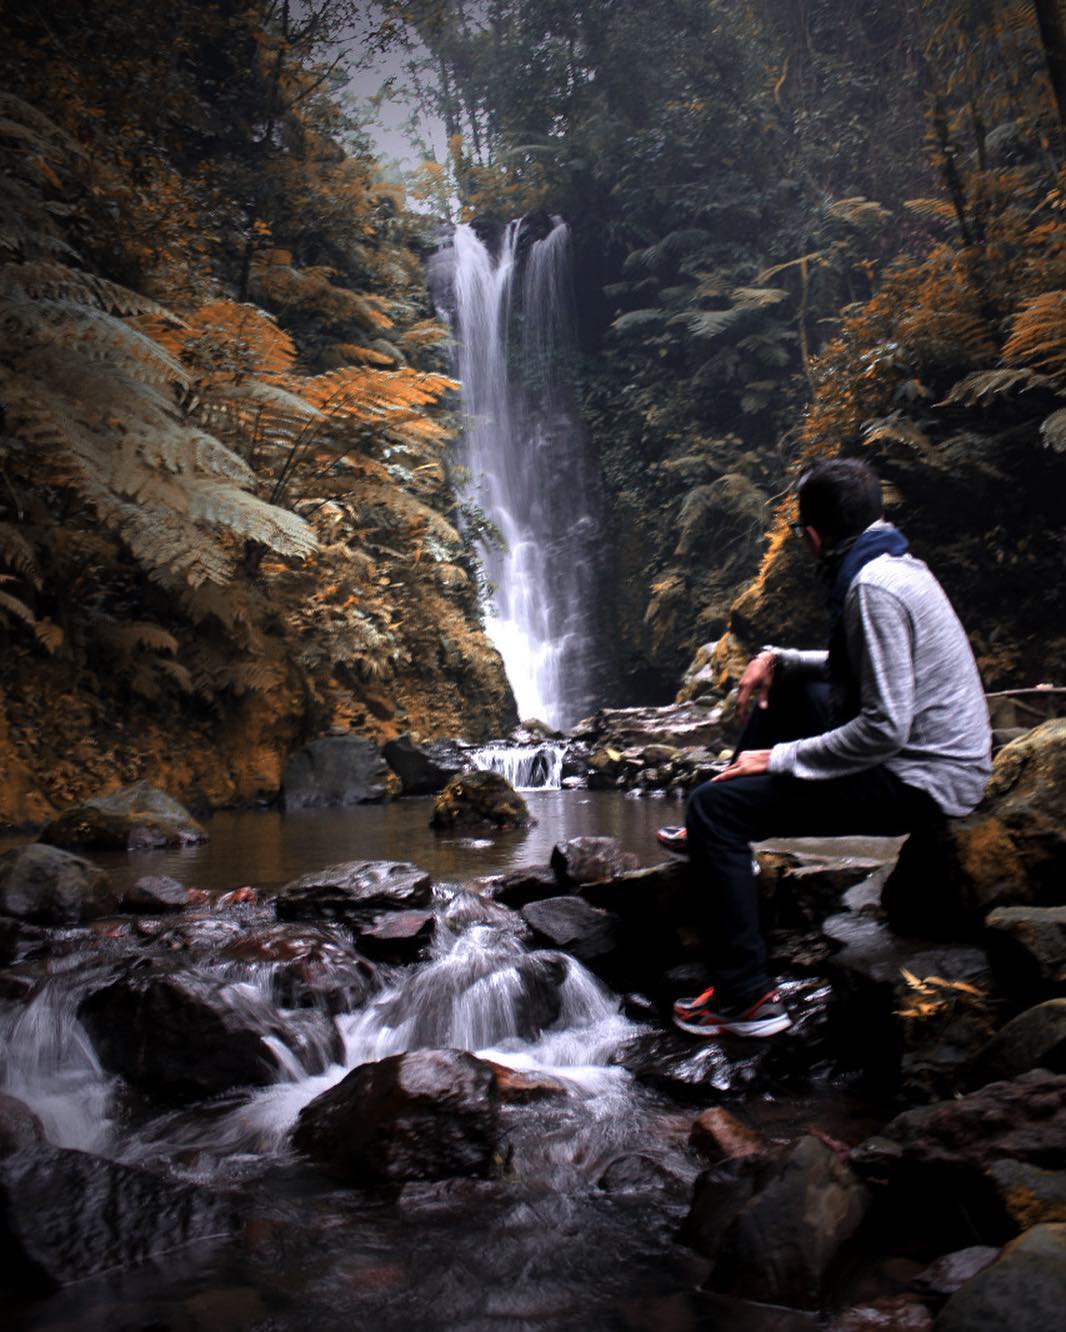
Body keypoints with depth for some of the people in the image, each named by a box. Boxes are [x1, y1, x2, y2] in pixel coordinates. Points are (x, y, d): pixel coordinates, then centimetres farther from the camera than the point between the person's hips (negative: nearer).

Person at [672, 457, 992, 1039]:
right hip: (924, 755, 11)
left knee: (713, 803, -18)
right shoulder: (895, 565, 9)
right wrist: (780, 659, 12)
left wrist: (779, 759, -18)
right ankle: (721, 842, 30)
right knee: (783, 689, 26)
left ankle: (747, 999, -11)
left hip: (919, 784, -11)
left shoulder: (873, 588, -23)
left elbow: (885, 729, -28)